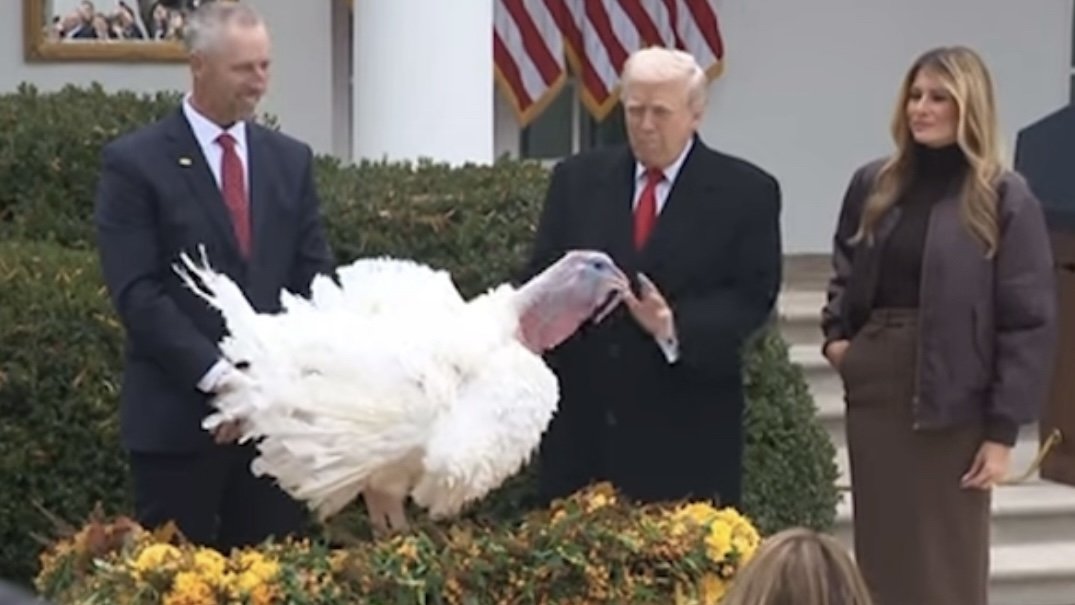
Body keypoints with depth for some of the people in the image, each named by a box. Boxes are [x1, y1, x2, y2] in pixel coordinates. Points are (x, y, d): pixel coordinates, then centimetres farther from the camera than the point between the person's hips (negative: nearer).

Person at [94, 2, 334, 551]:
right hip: (179, 415, -4)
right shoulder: (134, 162, -4)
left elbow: (314, 278, 8)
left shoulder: (291, 159, 11)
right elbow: (137, 294, -11)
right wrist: (218, 376, -19)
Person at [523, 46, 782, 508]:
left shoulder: (746, 191, 2)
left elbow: (753, 296, -4)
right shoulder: (577, 179, 11)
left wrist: (676, 327, -21)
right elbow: (540, 276, 9)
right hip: (582, 416, 3)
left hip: (687, 426, -2)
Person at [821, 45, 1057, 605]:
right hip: (873, 387, 5)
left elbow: (1028, 322, -9)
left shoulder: (1004, 199, -7)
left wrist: (1004, 428, -12)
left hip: (951, 398, -4)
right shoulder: (873, 185, 7)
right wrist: (835, 334, 5)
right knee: (881, 552, 9)